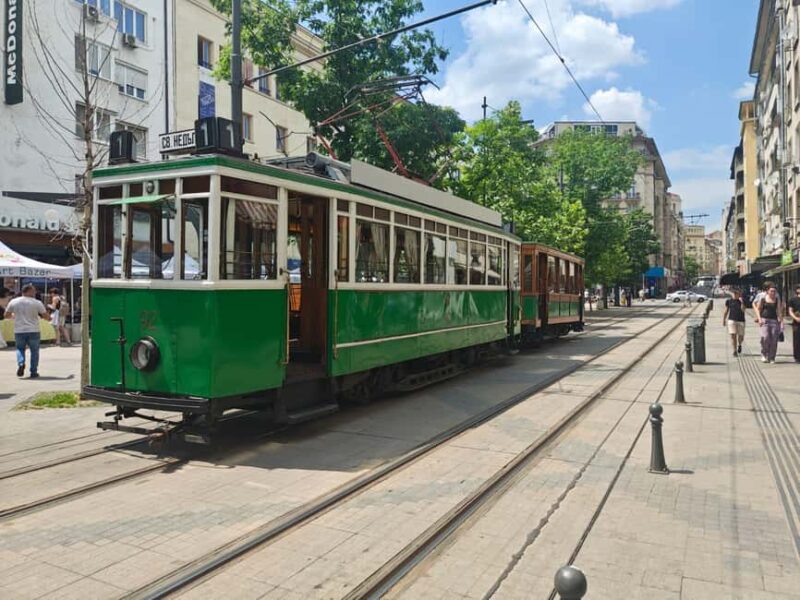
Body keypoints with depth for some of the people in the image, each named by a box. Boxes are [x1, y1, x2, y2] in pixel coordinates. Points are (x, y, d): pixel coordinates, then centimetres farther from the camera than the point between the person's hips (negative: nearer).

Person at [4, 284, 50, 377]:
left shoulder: (13, 302, 3)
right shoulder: (37, 303, -5)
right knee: (34, 351, 9)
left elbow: (6, 315, 11)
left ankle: (21, 363, -5)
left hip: (19, 332, 2)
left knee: (20, 349, 21)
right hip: (33, 331, -2)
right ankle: (33, 372, 8)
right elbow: (46, 317, -5)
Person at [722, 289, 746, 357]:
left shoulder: (742, 301, 1)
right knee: (733, 335, -9)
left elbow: (743, 310, -13)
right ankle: (735, 351, -1)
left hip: (741, 320, 0)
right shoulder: (729, 301, 3)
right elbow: (726, 311, 11)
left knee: (741, 337, 6)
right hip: (732, 320, 0)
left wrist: (742, 302, -19)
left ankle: (739, 345, 39)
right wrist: (723, 320, 10)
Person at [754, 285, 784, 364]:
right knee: (765, 337, -18)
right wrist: (759, 318, -4)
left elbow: (779, 311, 3)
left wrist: (781, 322, -5)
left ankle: (771, 358, 9)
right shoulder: (763, 299, 3)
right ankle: (764, 354, 1)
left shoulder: (777, 300, 7)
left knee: (774, 340, -1)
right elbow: (758, 309, 9)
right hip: (764, 320, -2)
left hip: (774, 320, 2)